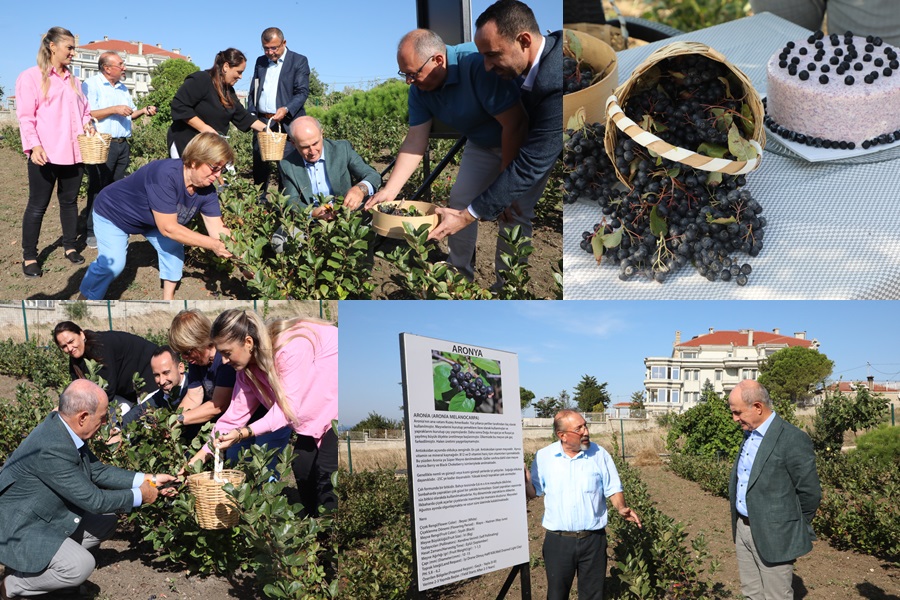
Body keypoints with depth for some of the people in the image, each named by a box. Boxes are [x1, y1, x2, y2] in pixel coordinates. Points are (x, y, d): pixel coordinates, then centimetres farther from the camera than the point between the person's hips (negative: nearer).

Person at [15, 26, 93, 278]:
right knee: (38, 205, 1)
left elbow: (83, 109, 24)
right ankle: (29, 257, 10)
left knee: (69, 200, 13)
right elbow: (25, 116, -9)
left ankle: (69, 246, 26)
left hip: (73, 152, 6)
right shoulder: (31, 77, -4)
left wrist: (87, 123, 2)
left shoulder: (73, 80, 15)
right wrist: (34, 146, -20)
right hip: (46, 154, -5)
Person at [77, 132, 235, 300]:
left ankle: (168, 299, 12)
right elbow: (168, 228, -39)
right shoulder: (166, 175, -41)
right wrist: (213, 245, -40)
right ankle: (87, 298, 5)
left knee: (173, 247, -4)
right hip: (112, 213, -7)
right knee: (113, 263, -19)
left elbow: (218, 230, -16)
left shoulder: (207, 191, -18)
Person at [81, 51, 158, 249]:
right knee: (98, 189, -4)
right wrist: (114, 109, -17)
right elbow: (86, 114, -15)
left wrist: (143, 111, 4)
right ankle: (91, 233, 1)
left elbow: (128, 114, 22)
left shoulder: (122, 88, 18)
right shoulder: (91, 85, -6)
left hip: (122, 144, 7)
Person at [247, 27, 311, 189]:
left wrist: (286, 109, -23)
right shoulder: (260, 62, 16)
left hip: (287, 122, -5)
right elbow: (253, 90, 22)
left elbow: (302, 92, -8)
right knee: (259, 163, 6)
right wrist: (251, 114, 7)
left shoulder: (299, 61, 0)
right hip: (261, 120, 5)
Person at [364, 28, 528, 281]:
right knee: (460, 200, 3)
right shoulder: (419, 89, -11)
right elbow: (415, 140, -10)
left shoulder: (478, 64, -35)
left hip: (519, 144, -7)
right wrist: (390, 189, -18)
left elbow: (515, 124, -33)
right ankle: (460, 269, 18)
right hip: (481, 145, 7)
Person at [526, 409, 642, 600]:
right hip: (558, 540, 0)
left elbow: (613, 489, 3)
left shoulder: (599, 454, -4)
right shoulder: (543, 457, -3)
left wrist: (622, 508, -16)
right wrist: (525, 479, -18)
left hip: (593, 539, 0)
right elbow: (533, 492, 3)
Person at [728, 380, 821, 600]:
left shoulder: (793, 439, -18)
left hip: (773, 536, -8)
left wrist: (792, 528, -1)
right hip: (743, 529, 8)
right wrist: (739, 524, 14)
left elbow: (810, 493, -13)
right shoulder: (749, 435, 9)